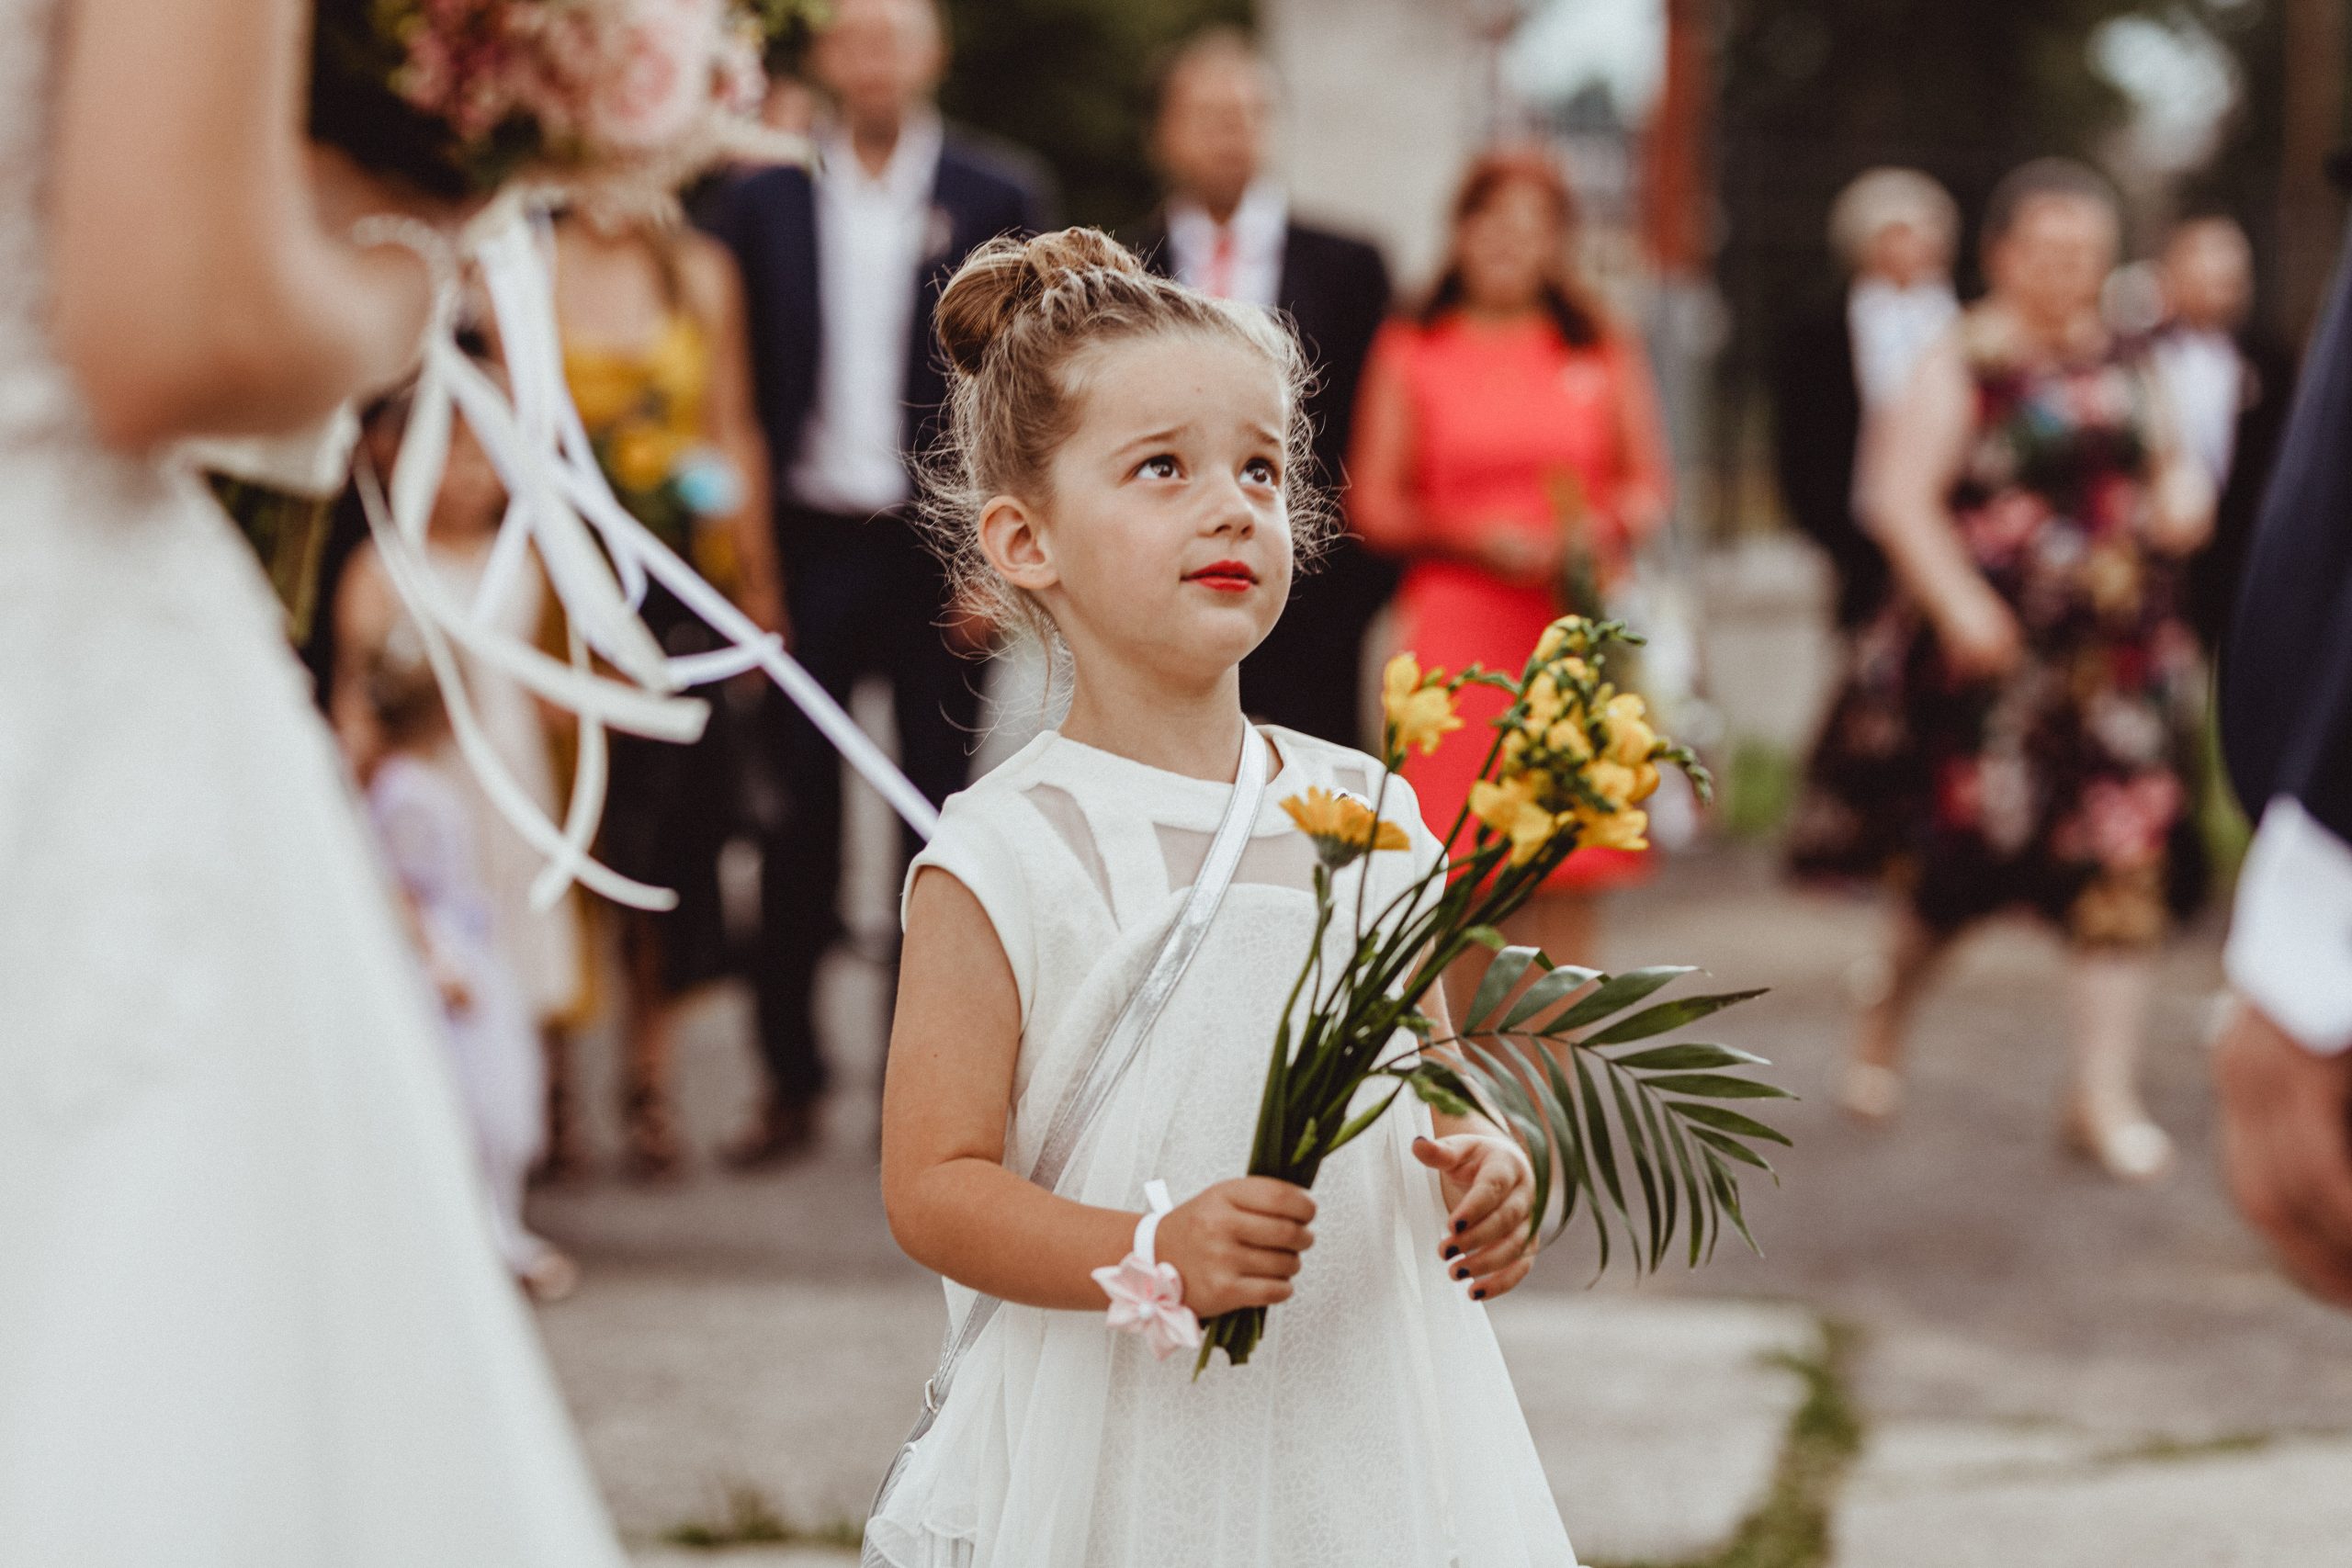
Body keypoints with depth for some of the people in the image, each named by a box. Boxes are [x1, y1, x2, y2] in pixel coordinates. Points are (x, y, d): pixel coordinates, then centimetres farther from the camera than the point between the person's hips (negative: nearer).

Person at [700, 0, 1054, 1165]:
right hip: (805, 543, 1)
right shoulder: (761, 200, 5)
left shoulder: (997, 197, 2)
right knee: (797, 816, 4)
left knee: (943, 812, 4)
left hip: (938, 547, -1)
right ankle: (790, 1079, 12)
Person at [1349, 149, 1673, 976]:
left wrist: (1607, 530, -10)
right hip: (1455, 628, -1)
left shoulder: (1601, 352, 12)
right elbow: (1374, 504, 3)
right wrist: (1475, 538, -12)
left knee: (1567, 878, -3)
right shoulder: (1411, 352, 7)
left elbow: (1649, 485, 12)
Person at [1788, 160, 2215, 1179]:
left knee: (2122, 865, -3)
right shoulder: (1961, 368, -6)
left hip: (2121, 654, 5)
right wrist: (1959, 602, -25)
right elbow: (1900, 498, -13)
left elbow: (2172, 463, 26)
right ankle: (1884, 1019, 31)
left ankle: (2106, 1095, 2)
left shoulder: (2119, 363, 12)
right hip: (1997, 653, -5)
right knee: (1967, 857, 1)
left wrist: (2184, 492, 2)